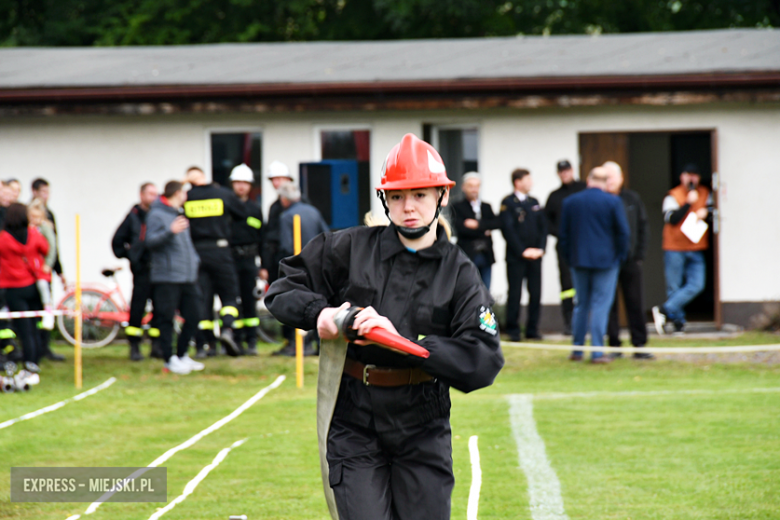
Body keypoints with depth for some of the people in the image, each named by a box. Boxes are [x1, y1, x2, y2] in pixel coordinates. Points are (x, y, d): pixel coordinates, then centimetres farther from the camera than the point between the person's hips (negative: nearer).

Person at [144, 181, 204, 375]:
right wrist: (170, 231, -30)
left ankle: (182, 355, 18)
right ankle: (170, 359, 0)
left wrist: (195, 260, 25)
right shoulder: (157, 215, -6)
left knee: (193, 316, 6)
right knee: (166, 318, -4)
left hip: (187, 277, 8)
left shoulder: (179, 215, 21)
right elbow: (150, 241, -19)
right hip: (166, 277, -8)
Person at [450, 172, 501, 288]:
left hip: (486, 256, 5)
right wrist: (483, 232, -8)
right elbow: (460, 228, -15)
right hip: (468, 256, -5)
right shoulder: (457, 207, -1)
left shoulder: (486, 207, 15)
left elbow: (497, 223, -1)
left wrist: (478, 224, -14)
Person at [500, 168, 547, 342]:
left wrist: (540, 248, -1)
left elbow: (543, 227, 14)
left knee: (535, 293, 3)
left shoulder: (534, 203, 15)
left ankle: (532, 329, 11)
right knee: (515, 293, -3)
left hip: (535, 255, 5)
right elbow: (508, 229, -10)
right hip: (516, 256, -5)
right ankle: (513, 331, 3)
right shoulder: (508, 203, -4)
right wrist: (523, 251, -13)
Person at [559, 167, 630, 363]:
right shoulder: (613, 202, -6)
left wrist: (568, 257, 15)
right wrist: (620, 256, 6)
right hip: (605, 260, -3)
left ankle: (577, 350, 15)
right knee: (601, 305, -2)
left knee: (581, 305, 13)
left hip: (579, 261, 3)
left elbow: (563, 233, 7)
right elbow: (622, 232, -6)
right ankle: (597, 352, -6)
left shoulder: (570, 202, 4)